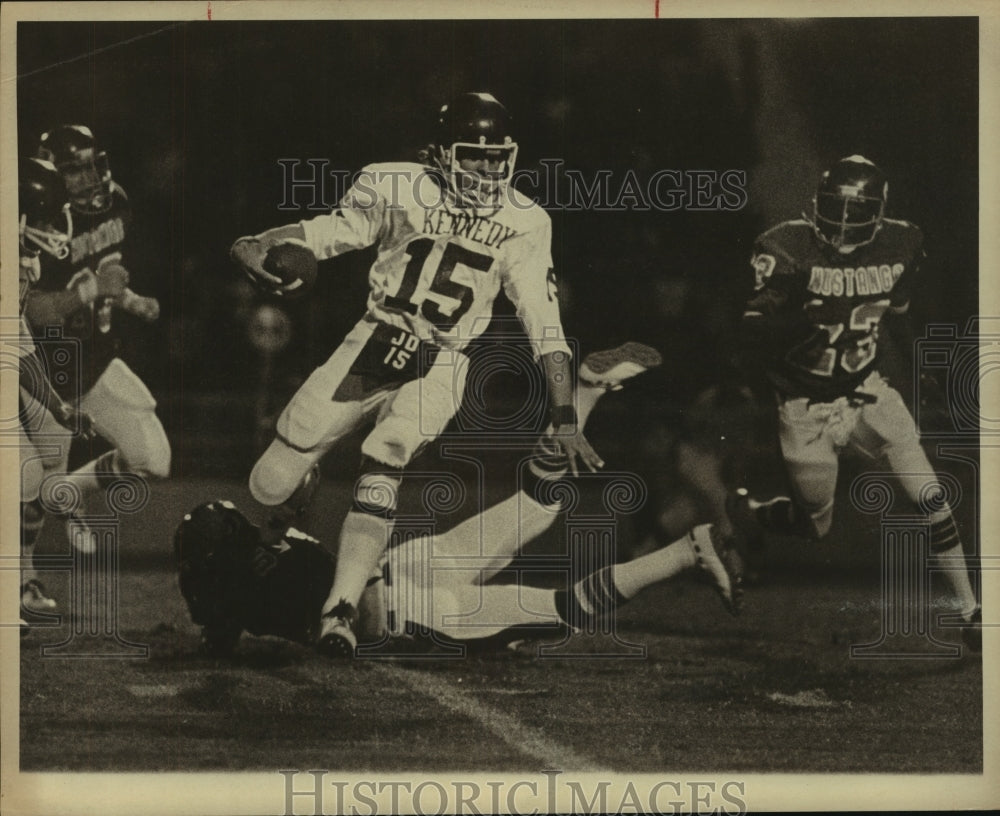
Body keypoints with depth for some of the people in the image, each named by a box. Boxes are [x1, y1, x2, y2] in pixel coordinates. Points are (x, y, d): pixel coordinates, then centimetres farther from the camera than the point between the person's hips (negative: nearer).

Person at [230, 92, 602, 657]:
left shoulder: (523, 224, -7)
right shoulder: (399, 189, -6)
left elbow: (545, 325, -8)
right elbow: (336, 230, 8)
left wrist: (565, 419, -13)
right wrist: (259, 245, -10)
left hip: (439, 366, -1)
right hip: (373, 345, 1)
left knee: (386, 455, -31)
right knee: (273, 484, -3)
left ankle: (342, 610, -24)